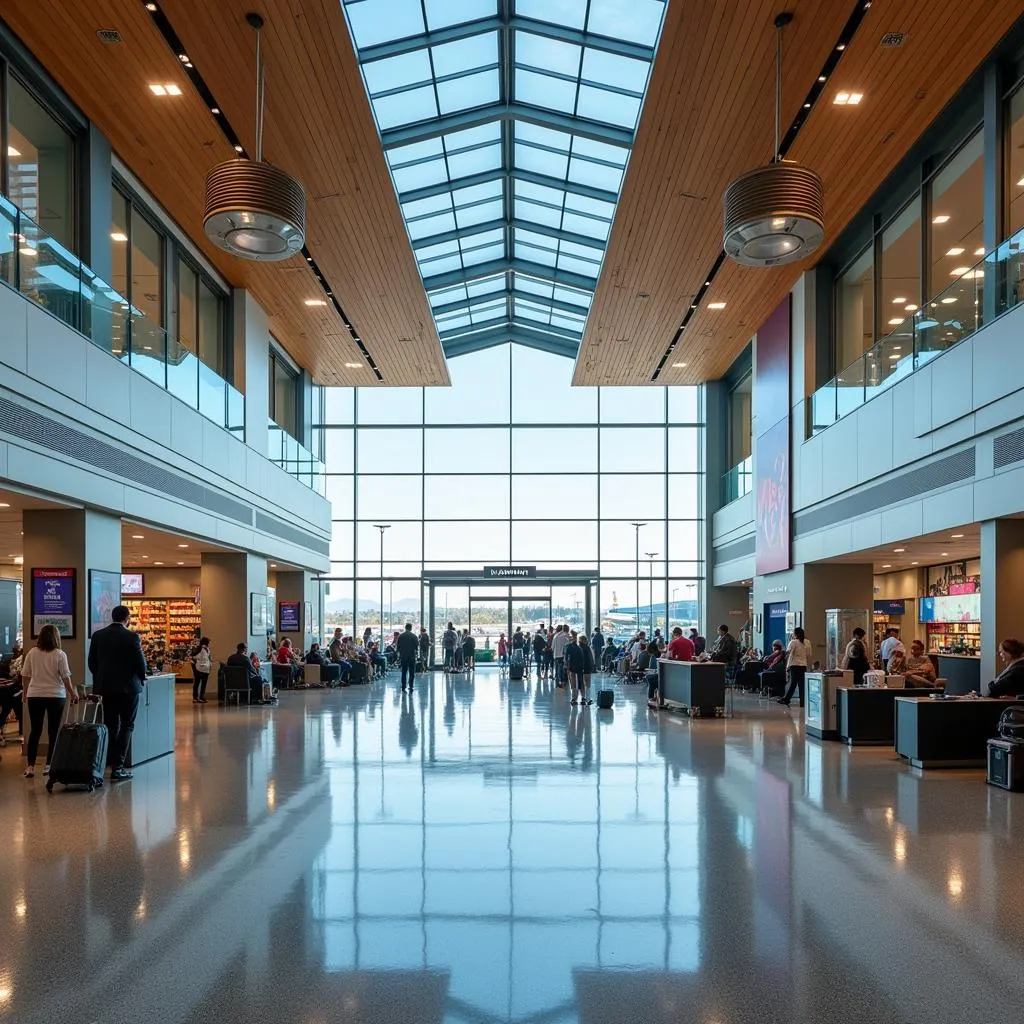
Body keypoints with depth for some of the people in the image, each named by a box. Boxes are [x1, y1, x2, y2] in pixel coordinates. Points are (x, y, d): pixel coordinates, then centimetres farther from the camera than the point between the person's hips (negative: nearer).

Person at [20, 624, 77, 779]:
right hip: (56, 696, -2)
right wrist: (73, 694, 6)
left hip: (34, 696, 2)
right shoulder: (60, 655, -7)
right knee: (53, 731, 7)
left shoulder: (32, 653, 0)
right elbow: (65, 678, -6)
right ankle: (49, 766, 7)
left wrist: (25, 693, 20)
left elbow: (25, 676, 6)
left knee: (35, 731, 8)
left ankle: (30, 766, 5)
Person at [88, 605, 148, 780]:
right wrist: (142, 679, 10)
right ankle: (118, 767, -2)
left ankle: (111, 763, 15)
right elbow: (140, 662, -9)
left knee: (111, 726, 13)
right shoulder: (131, 636, -11)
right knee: (126, 726, 3)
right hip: (127, 686, -4)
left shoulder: (97, 635, 2)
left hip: (104, 687, 4)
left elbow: (92, 662, 6)